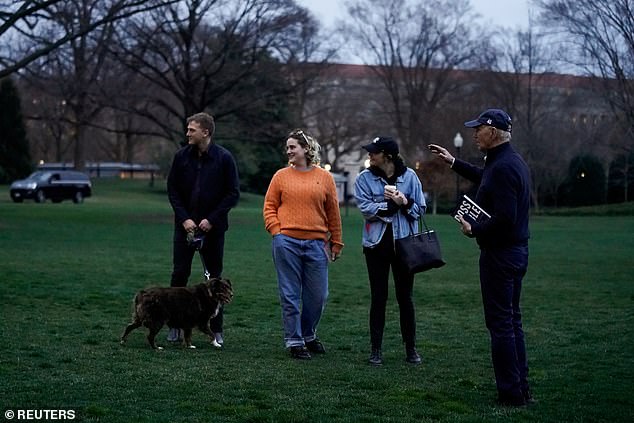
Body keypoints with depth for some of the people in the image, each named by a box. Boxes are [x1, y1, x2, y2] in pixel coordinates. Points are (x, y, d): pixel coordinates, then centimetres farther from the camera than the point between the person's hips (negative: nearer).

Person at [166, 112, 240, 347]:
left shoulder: (224, 158, -7)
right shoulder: (182, 156, 0)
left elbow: (233, 193, -6)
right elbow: (172, 189, 3)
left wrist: (212, 219, -13)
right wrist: (184, 218, -9)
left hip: (213, 228, -2)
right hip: (185, 225, 2)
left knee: (214, 278, 5)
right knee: (179, 275, 3)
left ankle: (217, 329, 12)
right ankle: (175, 325, 13)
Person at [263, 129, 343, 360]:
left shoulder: (324, 177, 7)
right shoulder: (281, 176, 6)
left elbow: (333, 213, 9)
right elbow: (269, 207, 8)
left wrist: (336, 243, 9)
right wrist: (276, 232, -6)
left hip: (316, 244, 1)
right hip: (287, 243, -1)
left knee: (318, 295, 6)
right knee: (290, 295, 1)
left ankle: (308, 335, 27)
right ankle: (294, 341, 11)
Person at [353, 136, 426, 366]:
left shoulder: (409, 176, 1)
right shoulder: (364, 179, -1)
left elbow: (420, 208, 1)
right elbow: (366, 208, -13)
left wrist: (405, 203, -17)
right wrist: (393, 204, -18)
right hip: (377, 243, 0)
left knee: (405, 295, 6)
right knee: (378, 296, 6)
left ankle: (411, 348, 15)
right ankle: (376, 349, 14)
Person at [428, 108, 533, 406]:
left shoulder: (502, 167, -21)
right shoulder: (513, 161, 12)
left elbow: (504, 218, -28)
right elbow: (486, 180, 34)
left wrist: (474, 231, -13)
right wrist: (453, 163, 37)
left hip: (499, 254, -10)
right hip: (516, 250, 10)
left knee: (500, 324, -4)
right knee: (512, 321, 16)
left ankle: (511, 394, 0)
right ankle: (521, 389, 22)